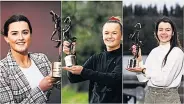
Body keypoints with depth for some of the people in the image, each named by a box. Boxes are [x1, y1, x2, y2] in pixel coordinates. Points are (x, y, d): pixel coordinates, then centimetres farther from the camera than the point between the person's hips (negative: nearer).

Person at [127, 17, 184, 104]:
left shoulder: (177, 52, -10)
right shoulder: (153, 52, 7)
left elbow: (164, 80, -18)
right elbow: (143, 79, 3)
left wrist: (144, 70, -9)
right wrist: (139, 59, -6)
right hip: (150, 96, 5)